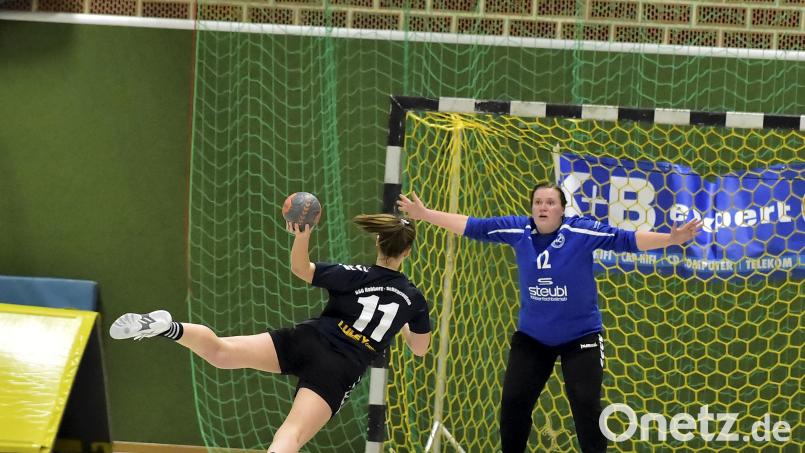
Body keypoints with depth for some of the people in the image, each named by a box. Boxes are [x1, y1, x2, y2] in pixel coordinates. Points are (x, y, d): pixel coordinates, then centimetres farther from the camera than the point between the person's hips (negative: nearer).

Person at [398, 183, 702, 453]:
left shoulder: (582, 231, -17)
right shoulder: (518, 230, -9)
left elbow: (625, 239, -20)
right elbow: (473, 227, -2)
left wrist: (671, 239, -32)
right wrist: (425, 214, -2)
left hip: (580, 337, -3)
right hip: (531, 337, 3)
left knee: (586, 406, -7)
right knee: (513, 403, 5)